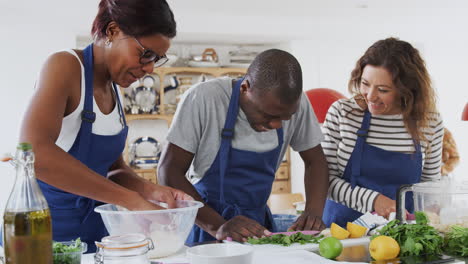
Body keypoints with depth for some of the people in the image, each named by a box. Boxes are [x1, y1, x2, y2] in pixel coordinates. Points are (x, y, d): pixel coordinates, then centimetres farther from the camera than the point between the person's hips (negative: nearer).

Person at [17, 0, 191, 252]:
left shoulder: (113, 88, 5)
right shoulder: (65, 66, -18)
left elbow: (113, 169, 9)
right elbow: (34, 152, -33)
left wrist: (151, 191, -12)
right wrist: (132, 200, -32)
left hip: (93, 231, 7)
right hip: (46, 230, -7)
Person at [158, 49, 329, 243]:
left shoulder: (296, 103, -7)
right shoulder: (203, 99, -17)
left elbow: (315, 160, 6)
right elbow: (168, 172, -16)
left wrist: (314, 212, -12)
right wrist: (217, 226, -27)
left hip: (257, 223, 3)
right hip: (205, 225, -3)